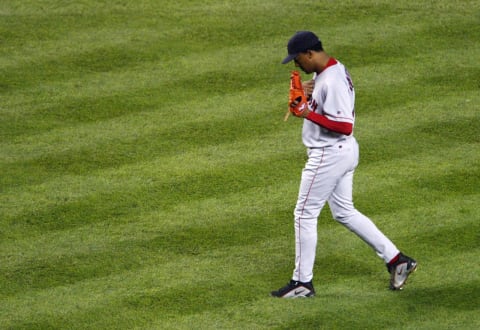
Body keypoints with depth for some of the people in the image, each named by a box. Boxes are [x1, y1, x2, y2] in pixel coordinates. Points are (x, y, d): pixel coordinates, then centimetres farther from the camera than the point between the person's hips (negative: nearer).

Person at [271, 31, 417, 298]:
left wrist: (308, 114, -26)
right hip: (344, 151, 11)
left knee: (305, 215, 0)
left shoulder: (332, 81, -25)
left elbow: (345, 125, -29)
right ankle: (396, 259, 18)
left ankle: (303, 282, 10)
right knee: (344, 212, 19)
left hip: (330, 154, -11)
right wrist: (310, 96, -1)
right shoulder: (333, 70, 8)